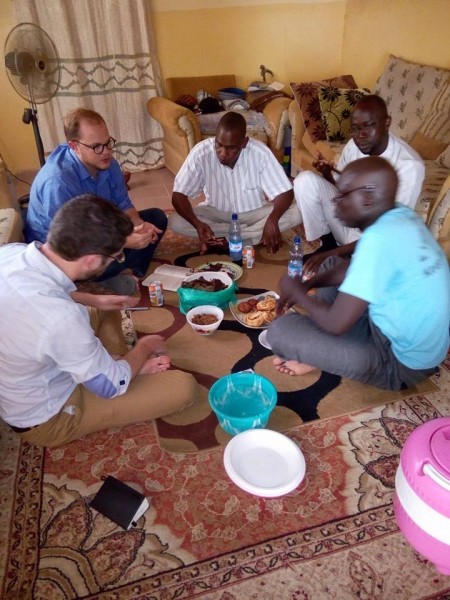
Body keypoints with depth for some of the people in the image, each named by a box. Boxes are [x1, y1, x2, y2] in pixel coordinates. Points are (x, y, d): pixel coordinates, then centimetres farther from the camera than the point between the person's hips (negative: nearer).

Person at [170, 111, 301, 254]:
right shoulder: (201, 152, -24)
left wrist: (272, 220, -45)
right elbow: (178, 195, -22)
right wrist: (197, 224, -42)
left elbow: (285, 193, -22)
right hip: (216, 212, 0)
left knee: (295, 213, -25)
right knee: (175, 222, -26)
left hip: (253, 212, 0)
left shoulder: (260, 153, -24)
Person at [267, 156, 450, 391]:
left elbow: (336, 324, -27)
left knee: (280, 330, -19)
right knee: (333, 263, 19)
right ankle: (314, 349, 14)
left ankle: (313, 356, 13)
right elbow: (355, 267, 14)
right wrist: (306, 285, 4)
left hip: (399, 362, -9)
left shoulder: (380, 237, -31)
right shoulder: (401, 216, -3)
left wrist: (296, 292, -9)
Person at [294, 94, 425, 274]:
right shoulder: (353, 145, -6)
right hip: (346, 219, 4)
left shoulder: (409, 165, -24)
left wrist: (335, 253, -32)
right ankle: (327, 244, -3)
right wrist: (327, 175, -16)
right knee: (306, 179, -16)